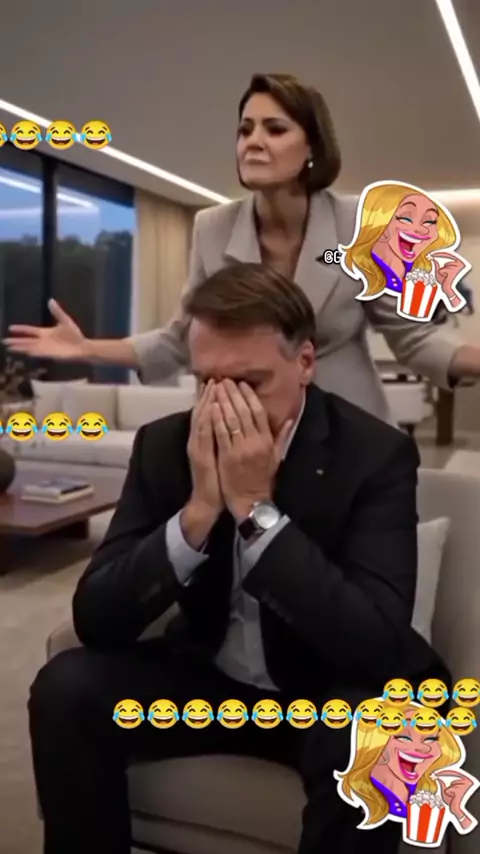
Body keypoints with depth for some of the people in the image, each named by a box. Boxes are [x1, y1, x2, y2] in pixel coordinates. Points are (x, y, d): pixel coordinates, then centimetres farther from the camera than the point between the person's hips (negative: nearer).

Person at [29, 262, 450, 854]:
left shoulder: (376, 453, -18)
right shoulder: (165, 444, -9)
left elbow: (379, 645, -29)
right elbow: (94, 617, -14)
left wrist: (255, 507, -32)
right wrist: (199, 510, -28)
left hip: (325, 695, -2)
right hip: (207, 680, 3)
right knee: (67, 689, -19)